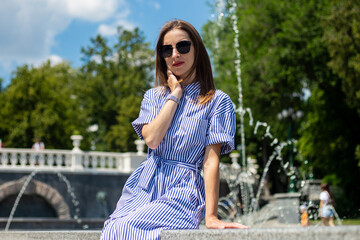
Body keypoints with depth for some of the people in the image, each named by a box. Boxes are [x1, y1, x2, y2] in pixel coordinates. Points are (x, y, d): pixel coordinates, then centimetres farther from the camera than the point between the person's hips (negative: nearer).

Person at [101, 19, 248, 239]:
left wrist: (211, 217, -13)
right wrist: (175, 95, 1)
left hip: (182, 191, -4)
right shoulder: (153, 96, 17)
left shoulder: (217, 101, 4)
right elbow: (151, 139, -4)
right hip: (144, 186, 4)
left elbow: (211, 160, -4)